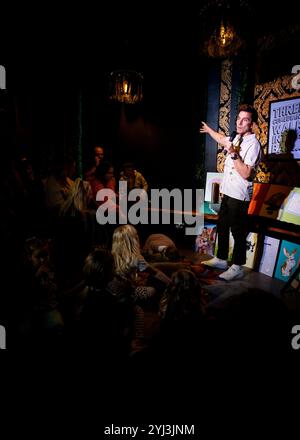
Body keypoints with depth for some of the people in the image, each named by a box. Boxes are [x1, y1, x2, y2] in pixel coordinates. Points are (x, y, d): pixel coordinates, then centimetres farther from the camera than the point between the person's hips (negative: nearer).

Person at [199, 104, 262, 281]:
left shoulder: (253, 144, -16)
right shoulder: (236, 138, 10)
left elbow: (246, 174, -24)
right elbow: (223, 139, 34)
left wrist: (234, 153, -26)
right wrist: (209, 130, 49)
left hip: (240, 196, -9)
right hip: (228, 192, 9)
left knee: (238, 232, 0)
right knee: (222, 227, 17)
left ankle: (238, 267, 14)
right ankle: (221, 259, 32)